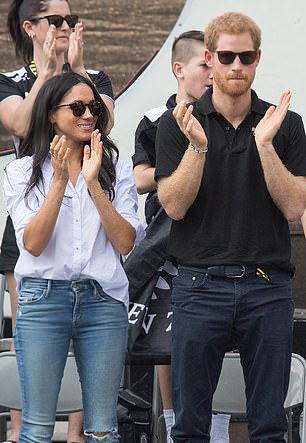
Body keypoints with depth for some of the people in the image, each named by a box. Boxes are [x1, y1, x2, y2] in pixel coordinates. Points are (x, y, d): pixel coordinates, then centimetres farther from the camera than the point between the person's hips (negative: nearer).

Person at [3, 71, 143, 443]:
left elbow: (125, 242, -2)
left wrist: (93, 184, -9)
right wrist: (60, 180, -12)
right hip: (43, 297, -1)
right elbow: (33, 244, -7)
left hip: (103, 300, 2)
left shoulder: (117, 170, 10)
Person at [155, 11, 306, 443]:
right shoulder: (179, 124, 4)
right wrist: (197, 146, -18)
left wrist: (265, 144, -15)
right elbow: (174, 206, -5)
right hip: (200, 283, -1)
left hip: (268, 285, 1)